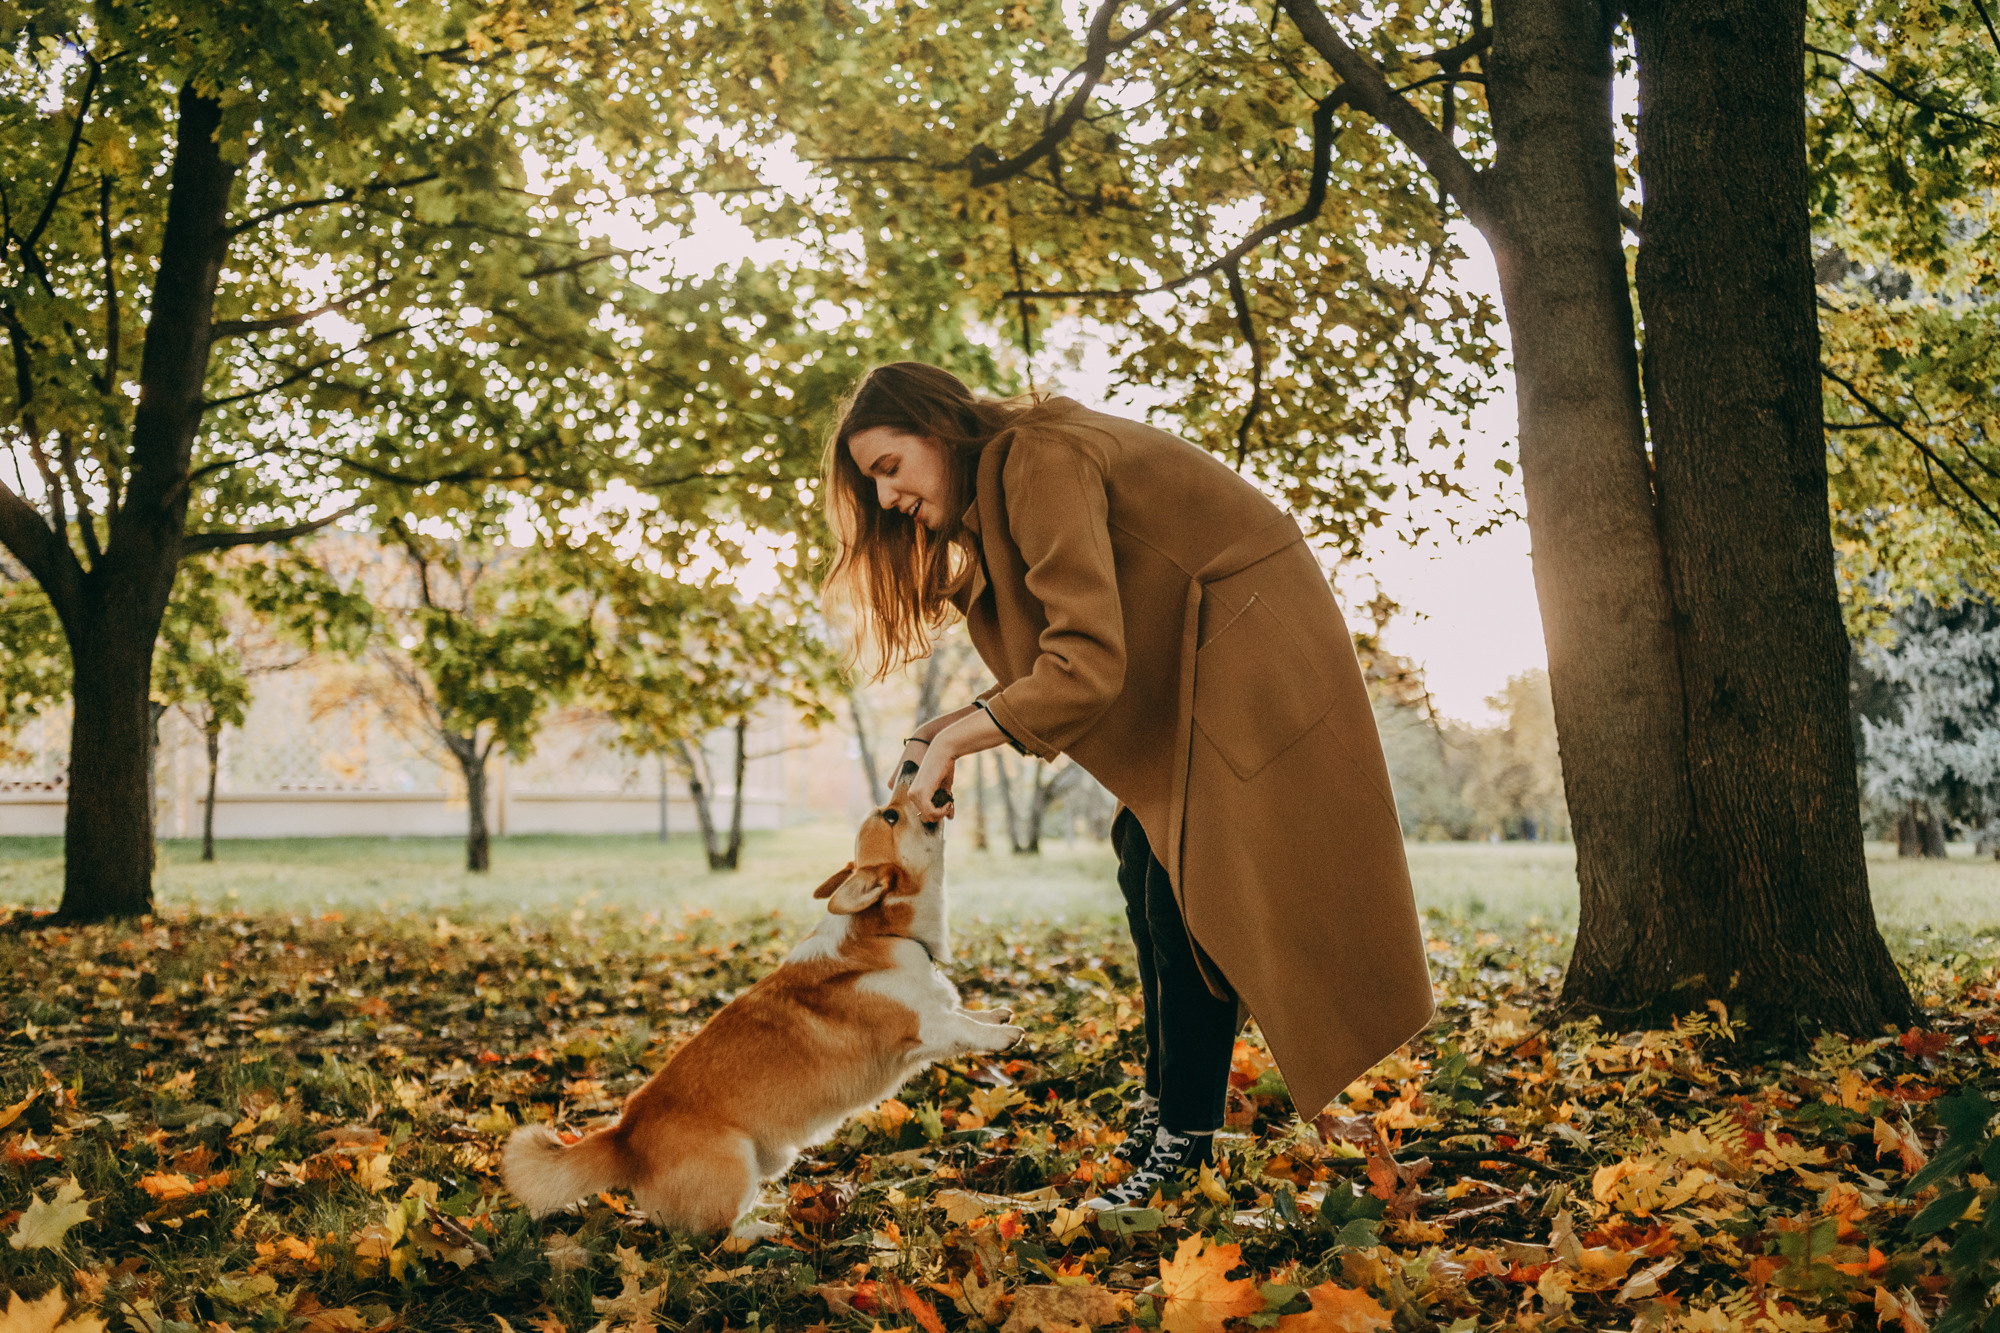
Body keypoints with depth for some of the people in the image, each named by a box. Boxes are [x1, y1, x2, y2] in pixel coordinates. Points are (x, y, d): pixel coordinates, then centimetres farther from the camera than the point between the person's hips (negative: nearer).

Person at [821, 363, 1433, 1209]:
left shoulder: (1042, 461, -23)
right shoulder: (999, 489, 9)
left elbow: (1087, 666, -30)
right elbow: (1066, 657, 10)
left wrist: (959, 740, -22)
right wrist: (958, 724, -3)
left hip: (1253, 653, -10)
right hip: (1187, 675, 10)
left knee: (1185, 892, -10)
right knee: (1148, 871, 9)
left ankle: (1185, 1134, -3)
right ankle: (1165, 1101, 17)